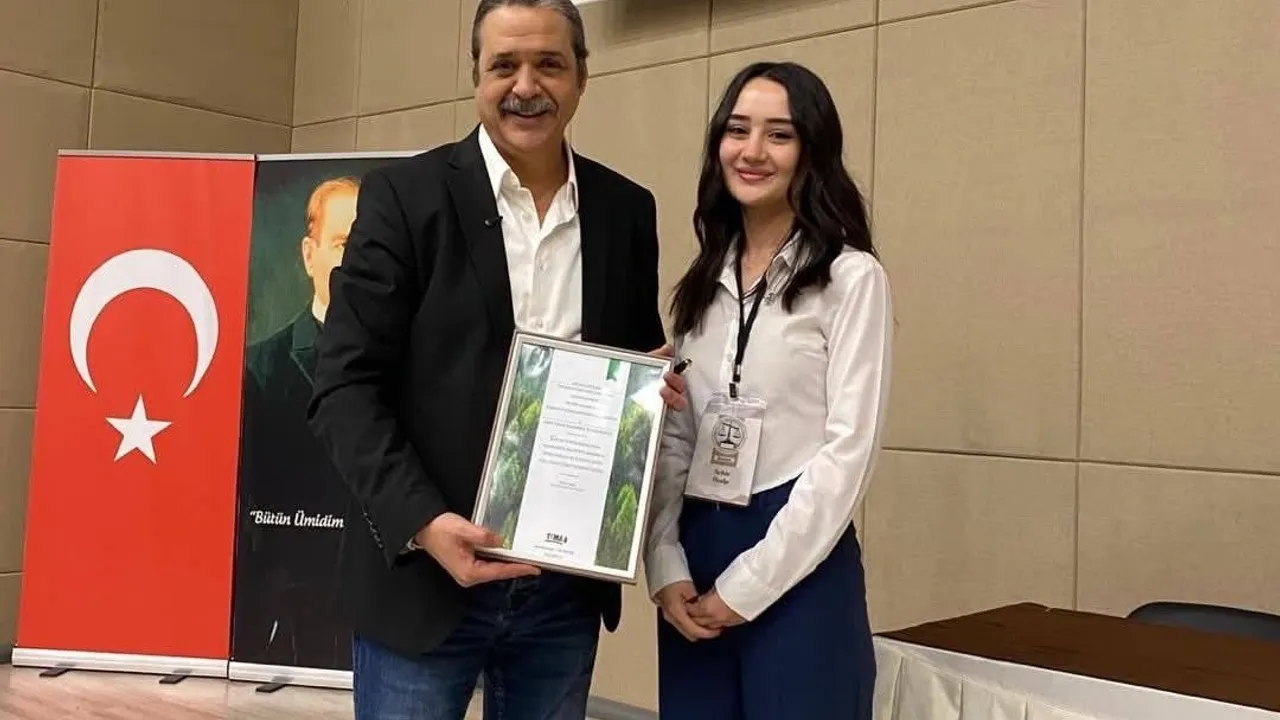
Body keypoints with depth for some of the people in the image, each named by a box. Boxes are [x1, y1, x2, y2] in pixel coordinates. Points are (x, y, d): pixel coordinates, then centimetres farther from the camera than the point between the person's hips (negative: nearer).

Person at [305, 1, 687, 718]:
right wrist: (424, 523, -20)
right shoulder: (405, 195, -5)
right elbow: (347, 386, -8)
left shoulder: (627, 210, 6)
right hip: (423, 571, -3)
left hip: (568, 584, 4)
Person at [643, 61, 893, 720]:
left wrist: (745, 586, -12)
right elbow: (672, 439, 8)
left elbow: (849, 450, -11)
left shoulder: (851, 277, -6)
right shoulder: (702, 282, 10)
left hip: (798, 569, -5)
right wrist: (666, 567, -4)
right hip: (695, 556, 5)